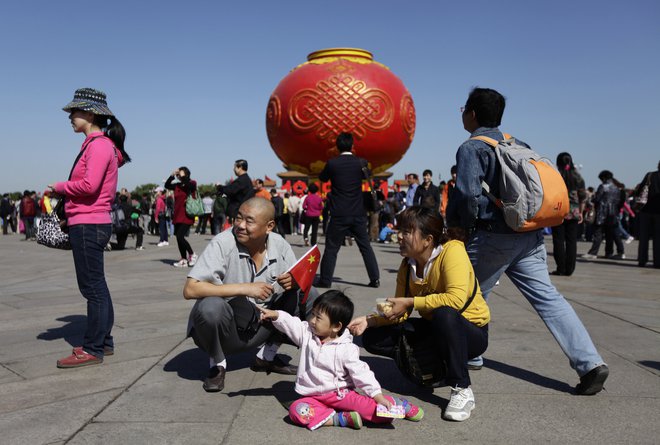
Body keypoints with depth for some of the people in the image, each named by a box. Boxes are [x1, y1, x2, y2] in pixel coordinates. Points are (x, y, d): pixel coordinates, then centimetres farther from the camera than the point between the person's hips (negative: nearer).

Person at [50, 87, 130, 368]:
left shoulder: (99, 144, -12)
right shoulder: (98, 144, 17)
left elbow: (89, 185, -22)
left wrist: (59, 186, -7)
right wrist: (63, 192, 5)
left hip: (88, 225, -10)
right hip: (92, 223, 10)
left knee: (92, 287, -5)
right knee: (96, 285, 14)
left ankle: (93, 350, 2)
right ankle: (104, 342, 23)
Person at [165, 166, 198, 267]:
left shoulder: (192, 183, -2)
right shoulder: (177, 185, 13)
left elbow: (188, 185, -23)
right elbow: (167, 185, 9)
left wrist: (183, 176, -11)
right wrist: (172, 175, 1)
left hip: (187, 216, -7)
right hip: (177, 216, 7)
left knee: (180, 236, -16)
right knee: (178, 237, 8)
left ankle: (192, 254, 2)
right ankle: (184, 259, 16)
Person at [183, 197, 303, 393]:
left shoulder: (280, 245, -7)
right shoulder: (222, 244, -20)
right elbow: (190, 289, -28)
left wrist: (293, 282, -23)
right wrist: (245, 288, -33)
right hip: (224, 330, -4)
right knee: (210, 306, -35)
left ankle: (267, 356, 8)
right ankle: (217, 363, -3)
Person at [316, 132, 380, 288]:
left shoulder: (332, 163, -8)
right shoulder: (360, 162, -1)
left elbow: (322, 178, 11)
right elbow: (368, 175, 22)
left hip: (339, 215, -2)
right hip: (358, 214, 2)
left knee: (331, 248, 6)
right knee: (365, 247, 11)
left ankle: (325, 280, 8)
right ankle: (375, 279, 11)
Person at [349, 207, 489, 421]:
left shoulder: (452, 251, -22)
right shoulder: (407, 265, -1)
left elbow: (456, 298, -36)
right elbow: (400, 314, 0)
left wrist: (411, 302, -31)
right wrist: (369, 321, -17)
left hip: (472, 332, -6)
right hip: (435, 331, 7)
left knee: (444, 315, -41)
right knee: (373, 338, -8)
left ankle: (462, 390, -22)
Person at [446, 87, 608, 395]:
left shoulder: (471, 148, -8)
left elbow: (468, 194, -20)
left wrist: (456, 224, -3)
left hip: (492, 237, -7)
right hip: (530, 235, 7)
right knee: (546, 296, 6)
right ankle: (590, 363, 0)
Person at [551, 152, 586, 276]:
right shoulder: (577, 176, 6)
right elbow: (583, 197, 7)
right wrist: (581, 212, 14)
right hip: (573, 212, 3)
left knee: (558, 241, 3)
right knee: (571, 241, 7)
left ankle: (561, 269, 3)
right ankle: (569, 269, 9)